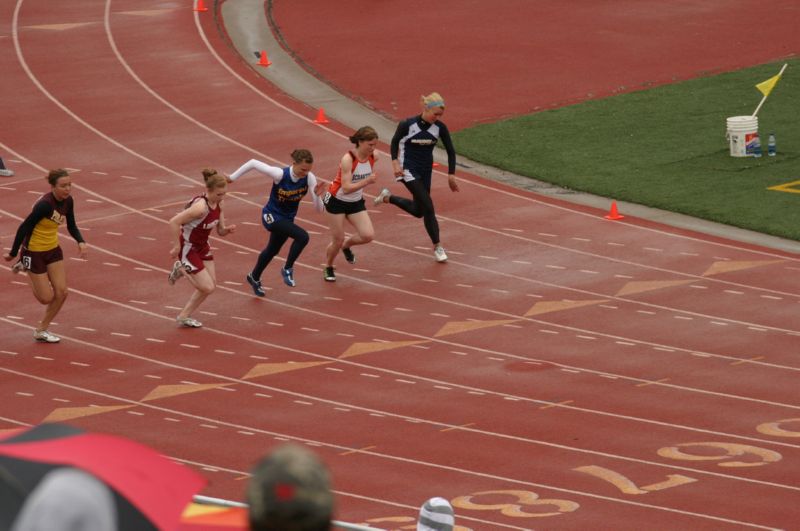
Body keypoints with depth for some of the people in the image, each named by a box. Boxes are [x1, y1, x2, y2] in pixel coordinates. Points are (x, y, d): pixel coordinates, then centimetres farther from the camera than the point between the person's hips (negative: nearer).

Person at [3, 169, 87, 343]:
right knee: (47, 298, 2)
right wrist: (13, 253, -16)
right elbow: (24, 227, -23)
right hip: (34, 252, -7)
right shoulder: (45, 205, -31)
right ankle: (24, 266, 30)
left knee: (61, 292, 1)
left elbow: (71, 226, 8)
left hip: (53, 250, 7)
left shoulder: (67, 201, -8)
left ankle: (42, 330, 22)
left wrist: (80, 242, -12)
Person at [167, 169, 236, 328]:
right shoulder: (201, 207, -31)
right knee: (207, 287, -9)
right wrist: (176, 247, -24)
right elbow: (173, 222, -32)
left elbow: (221, 231, 4)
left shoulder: (218, 204, -5)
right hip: (188, 248, -9)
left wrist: (228, 229, -19)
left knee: (210, 285, 11)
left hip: (202, 246, 9)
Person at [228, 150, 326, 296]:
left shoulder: (309, 178, -19)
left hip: (287, 219, 6)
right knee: (302, 236, -27)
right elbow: (253, 163, -21)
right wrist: (232, 177, -14)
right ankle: (288, 269, -6)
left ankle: (254, 278, 53)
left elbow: (319, 209, -18)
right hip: (271, 216, -6)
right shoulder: (280, 174, -30)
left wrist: (317, 194, -38)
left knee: (272, 250, 26)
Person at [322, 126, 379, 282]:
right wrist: (366, 181, -42)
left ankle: (346, 245, 23)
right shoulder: (348, 159, -29)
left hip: (356, 202, 5)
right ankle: (328, 268, 29)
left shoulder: (373, 157, -11)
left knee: (368, 235, -10)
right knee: (338, 240, 0)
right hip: (337, 201, -5)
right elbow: (346, 188, -34)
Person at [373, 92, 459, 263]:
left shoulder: (440, 127, -9)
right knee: (428, 206, -14)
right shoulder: (408, 125, -19)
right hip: (408, 170, -6)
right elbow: (394, 142, -3)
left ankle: (388, 197, 39)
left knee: (418, 211, 15)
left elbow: (450, 151, 1)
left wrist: (451, 175, -1)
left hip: (426, 171, 6)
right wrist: (395, 163, -15)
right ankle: (437, 246, -3)